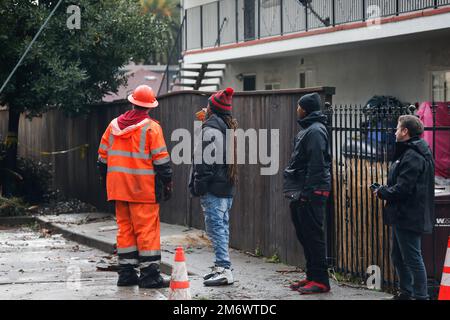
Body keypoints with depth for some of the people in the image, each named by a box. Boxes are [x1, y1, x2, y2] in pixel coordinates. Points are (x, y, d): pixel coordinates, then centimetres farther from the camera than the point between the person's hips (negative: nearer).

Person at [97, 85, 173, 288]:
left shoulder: (114, 125, 9)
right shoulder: (151, 128, -8)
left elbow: (103, 157, 14)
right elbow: (161, 159, -10)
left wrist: (107, 180, 23)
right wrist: (167, 182, -2)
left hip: (119, 186, 6)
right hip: (144, 188, -5)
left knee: (125, 227, 12)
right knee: (147, 228, -3)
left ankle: (126, 272, 13)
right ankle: (149, 274, -4)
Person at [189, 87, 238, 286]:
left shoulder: (211, 126, -13)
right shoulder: (229, 126, 16)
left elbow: (206, 159, -18)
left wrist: (198, 184, -16)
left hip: (213, 187, -10)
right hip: (227, 187, 10)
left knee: (215, 227, -9)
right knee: (222, 226, 14)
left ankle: (224, 270, -12)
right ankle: (221, 266, 19)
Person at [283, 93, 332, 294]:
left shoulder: (315, 131, -13)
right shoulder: (307, 129, 18)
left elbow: (316, 165, -20)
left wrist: (306, 192, -22)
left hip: (310, 194, -10)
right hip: (301, 193, 10)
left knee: (313, 236, -7)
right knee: (304, 236, 13)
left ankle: (320, 280, -3)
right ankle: (312, 276, 20)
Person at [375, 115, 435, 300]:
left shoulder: (413, 156, -19)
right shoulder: (408, 153, 15)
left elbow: (403, 188, -25)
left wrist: (382, 192, -9)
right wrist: (385, 190, 5)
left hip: (409, 217, -11)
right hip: (403, 216, 11)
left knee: (413, 258, -6)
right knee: (398, 257, 19)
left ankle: (420, 296, -1)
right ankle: (406, 292, 29)